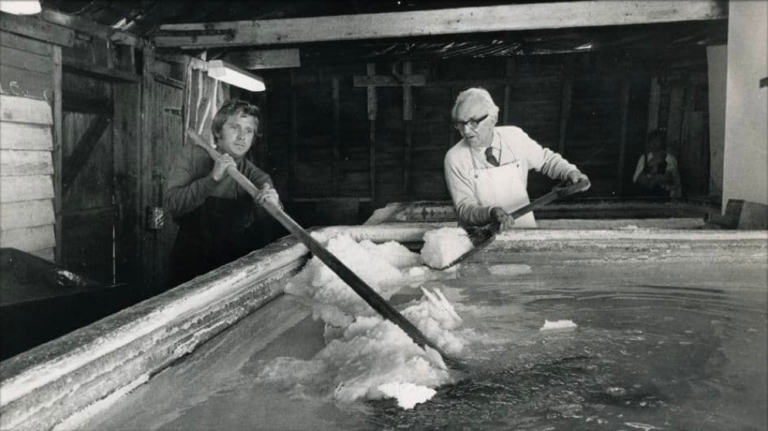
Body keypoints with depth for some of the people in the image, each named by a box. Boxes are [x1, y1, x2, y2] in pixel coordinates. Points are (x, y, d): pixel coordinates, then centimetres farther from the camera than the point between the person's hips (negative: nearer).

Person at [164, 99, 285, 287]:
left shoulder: (256, 177, -3)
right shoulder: (191, 156, -3)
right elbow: (171, 204, -14)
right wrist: (213, 178, -25)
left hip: (233, 264, 2)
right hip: (191, 260, -2)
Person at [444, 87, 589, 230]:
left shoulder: (515, 136, -2)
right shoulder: (455, 158, -9)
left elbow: (546, 159, 15)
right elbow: (464, 208, -13)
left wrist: (570, 172, -3)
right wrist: (490, 212, -32)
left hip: (524, 228, 1)